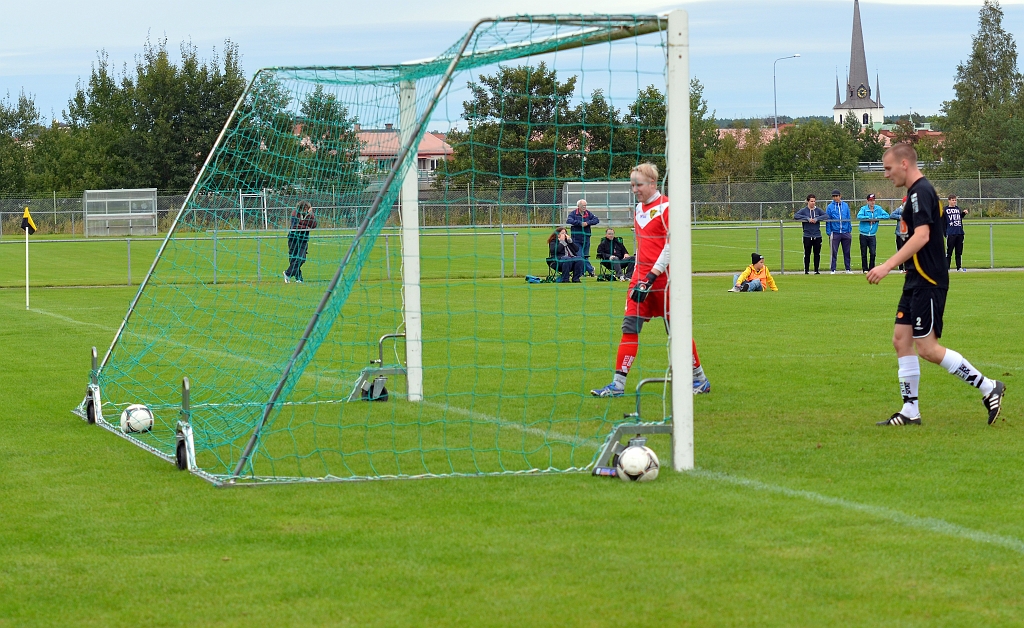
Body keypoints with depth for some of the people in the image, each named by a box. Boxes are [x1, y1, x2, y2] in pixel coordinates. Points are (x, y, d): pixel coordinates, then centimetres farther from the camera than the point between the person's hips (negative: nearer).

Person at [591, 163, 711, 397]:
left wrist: (651, 277, -19)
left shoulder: (666, 207, -10)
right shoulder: (639, 209, 13)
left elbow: (671, 246, -15)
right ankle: (618, 384, -3)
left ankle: (700, 380, 16)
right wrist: (638, 275, 16)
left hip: (663, 276, -7)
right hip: (641, 274, 7)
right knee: (630, 326, -2)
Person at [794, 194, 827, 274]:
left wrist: (817, 219, -17)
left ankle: (816, 270, 12)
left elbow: (826, 215, -4)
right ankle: (806, 270, 10)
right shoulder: (804, 210, 1)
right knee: (807, 254, 2)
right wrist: (807, 218, -19)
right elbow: (795, 216, -11)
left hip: (817, 236, 2)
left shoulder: (818, 210, 7)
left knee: (817, 254, 4)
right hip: (807, 236, -2)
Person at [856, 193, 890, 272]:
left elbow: (887, 216, 0)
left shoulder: (878, 209, 7)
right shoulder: (864, 209, -3)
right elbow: (859, 217, -21)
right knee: (864, 253, 4)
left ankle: (871, 268, 4)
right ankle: (865, 269, 13)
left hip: (872, 235, 2)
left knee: (873, 253, -7)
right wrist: (868, 218, -19)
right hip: (864, 235, -2)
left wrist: (876, 218, -9)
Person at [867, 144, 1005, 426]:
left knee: (927, 348, -9)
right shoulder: (918, 192, 16)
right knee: (901, 340, 6)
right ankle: (910, 411, 9)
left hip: (928, 283, -10)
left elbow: (922, 236, -27)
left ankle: (989, 388, -1)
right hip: (917, 281, 10)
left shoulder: (921, 192, -15)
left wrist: (888, 266, -29)